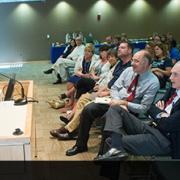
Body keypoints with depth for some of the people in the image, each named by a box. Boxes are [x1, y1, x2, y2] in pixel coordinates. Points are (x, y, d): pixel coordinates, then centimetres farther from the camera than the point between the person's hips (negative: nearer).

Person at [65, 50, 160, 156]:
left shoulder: (153, 82, -12)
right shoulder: (129, 70, 3)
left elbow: (144, 108, -14)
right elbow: (115, 88, 6)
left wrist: (124, 103, -22)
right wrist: (117, 101, -14)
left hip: (130, 110, -5)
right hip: (115, 101, 6)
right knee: (88, 110, -14)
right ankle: (81, 145, 1)